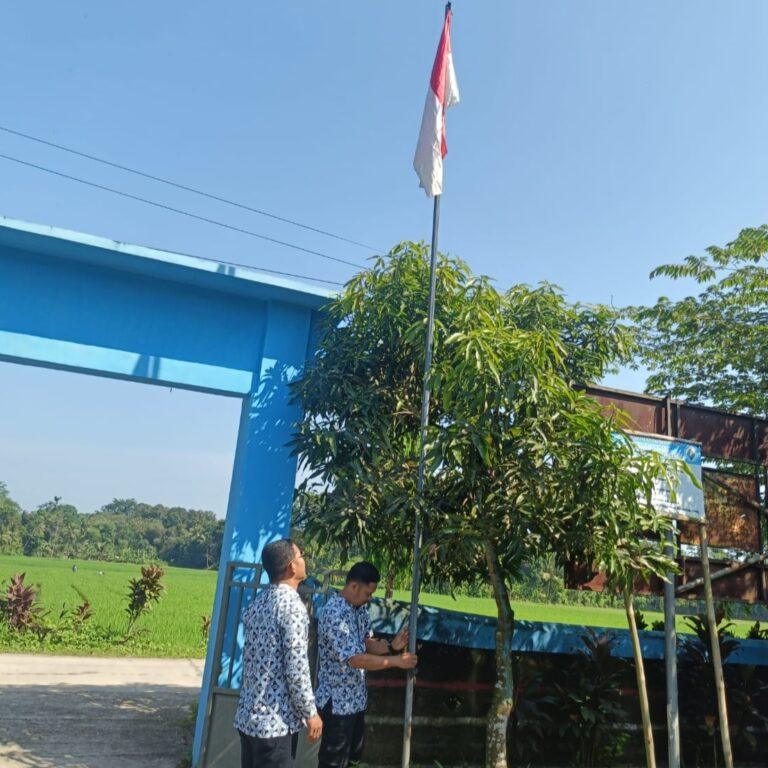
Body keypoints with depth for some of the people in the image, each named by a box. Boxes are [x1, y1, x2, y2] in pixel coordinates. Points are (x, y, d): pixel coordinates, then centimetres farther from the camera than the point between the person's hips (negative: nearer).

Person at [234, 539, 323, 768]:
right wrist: (310, 713, -10)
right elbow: (297, 668, -21)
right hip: (275, 721, -8)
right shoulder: (292, 605, -19)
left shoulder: (257, 601, 7)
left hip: (247, 715, 8)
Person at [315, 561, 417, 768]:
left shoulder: (360, 608, 4)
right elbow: (355, 659, -29)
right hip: (336, 701, -9)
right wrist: (396, 661, -23)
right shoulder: (335, 614, -27)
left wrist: (391, 647, -12)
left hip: (356, 698, 9)